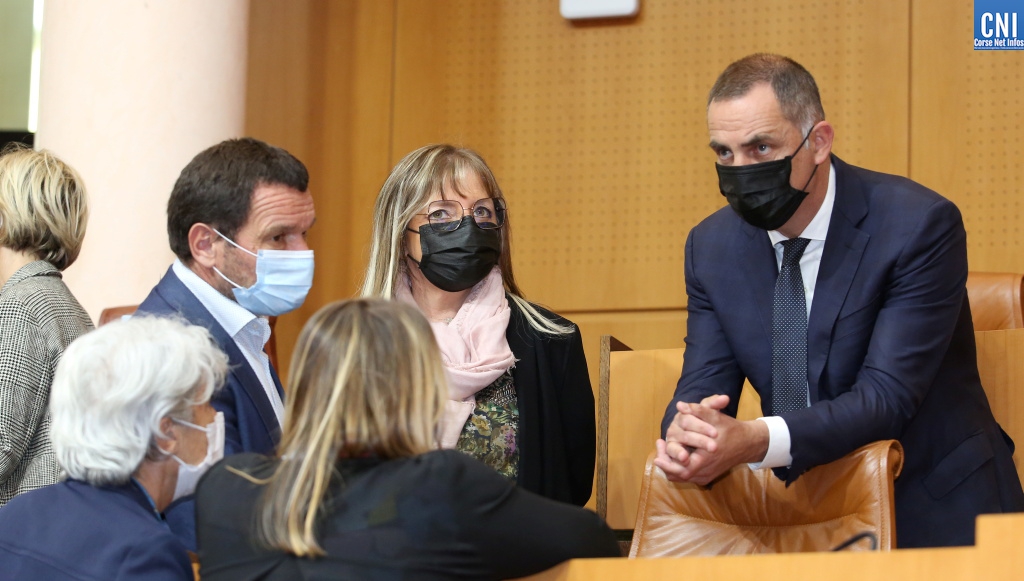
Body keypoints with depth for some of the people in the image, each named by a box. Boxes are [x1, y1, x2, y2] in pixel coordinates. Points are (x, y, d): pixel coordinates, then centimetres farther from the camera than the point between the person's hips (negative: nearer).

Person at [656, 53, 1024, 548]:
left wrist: (754, 440, -35)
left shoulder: (920, 226, -13)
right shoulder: (711, 247, 4)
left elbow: (887, 396, -19)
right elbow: (703, 383, 2)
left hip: (935, 513, -5)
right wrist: (683, 432, -25)